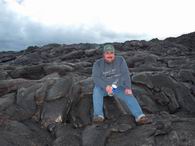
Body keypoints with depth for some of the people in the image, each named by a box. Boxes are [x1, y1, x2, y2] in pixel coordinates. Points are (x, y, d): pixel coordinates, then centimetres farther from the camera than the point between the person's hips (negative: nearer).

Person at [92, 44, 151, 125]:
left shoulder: (120, 60, -9)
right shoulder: (98, 63, -11)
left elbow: (125, 74, -16)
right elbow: (95, 78, -21)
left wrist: (128, 87, -32)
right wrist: (106, 86, -38)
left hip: (118, 87, 1)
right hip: (103, 87, -1)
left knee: (129, 96, -24)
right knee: (96, 90, -32)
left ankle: (140, 117, -36)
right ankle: (98, 115, -36)